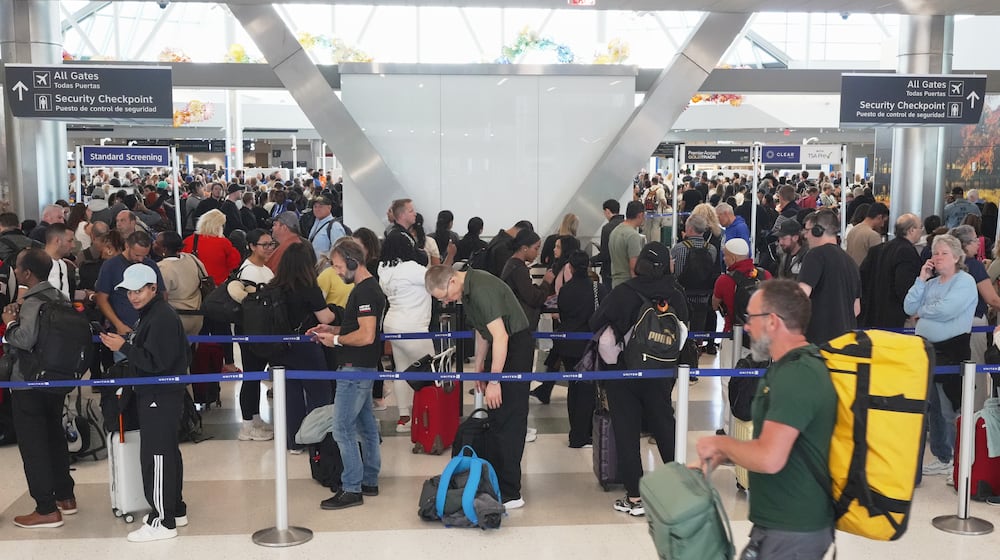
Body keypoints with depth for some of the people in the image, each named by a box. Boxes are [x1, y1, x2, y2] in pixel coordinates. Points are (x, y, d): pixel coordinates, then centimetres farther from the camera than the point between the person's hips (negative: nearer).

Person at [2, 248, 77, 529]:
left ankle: (46, 510, 4)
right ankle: (65, 496, 28)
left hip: (29, 384, -8)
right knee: (55, 438, 18)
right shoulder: (59, 298, 7)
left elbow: (24, 339, -30)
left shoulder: (33, 303, -19)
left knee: (33, 445, 0)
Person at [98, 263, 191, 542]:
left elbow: (156, 362, -23)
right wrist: (125, 343, 4)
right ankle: (175, 510, 27)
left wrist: (124, 347, -20)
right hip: (154, 394, 11)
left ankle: (162, 521, 2)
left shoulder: (162, 317, -18)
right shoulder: (147, 315, 14)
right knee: (168, 451, 16)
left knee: (155, 455, -5)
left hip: (161, 396, -11)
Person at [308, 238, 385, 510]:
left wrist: (336, 340, -12)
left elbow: (366, 335, -25)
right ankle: (369, 481, 23)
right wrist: (331, 329, 12)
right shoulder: (367, 288, 14)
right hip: (363, 368, 11)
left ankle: (351, 489, -1)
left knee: (343, 428, -6)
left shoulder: (365, 291, -18)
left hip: (356, 369, -11)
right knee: (366, 426, 15)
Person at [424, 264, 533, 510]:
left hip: (516, 347, -10)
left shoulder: (482, 290, -23)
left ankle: (510, 493, -4)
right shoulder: (468, 289, 8)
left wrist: (494, 381, -23)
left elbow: (500, 336, -26)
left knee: (508, 419, -9)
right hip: (502, 348, 10)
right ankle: (496, 478, 23)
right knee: (497, 418, 13)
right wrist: (478, 366, 20)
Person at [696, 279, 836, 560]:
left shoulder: (795, 376, -23)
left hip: (792, 531, -9)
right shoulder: (799, 364, 11)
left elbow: (769, 459, -31)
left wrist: (721, 443, -14)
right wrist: (723, 455, 5)